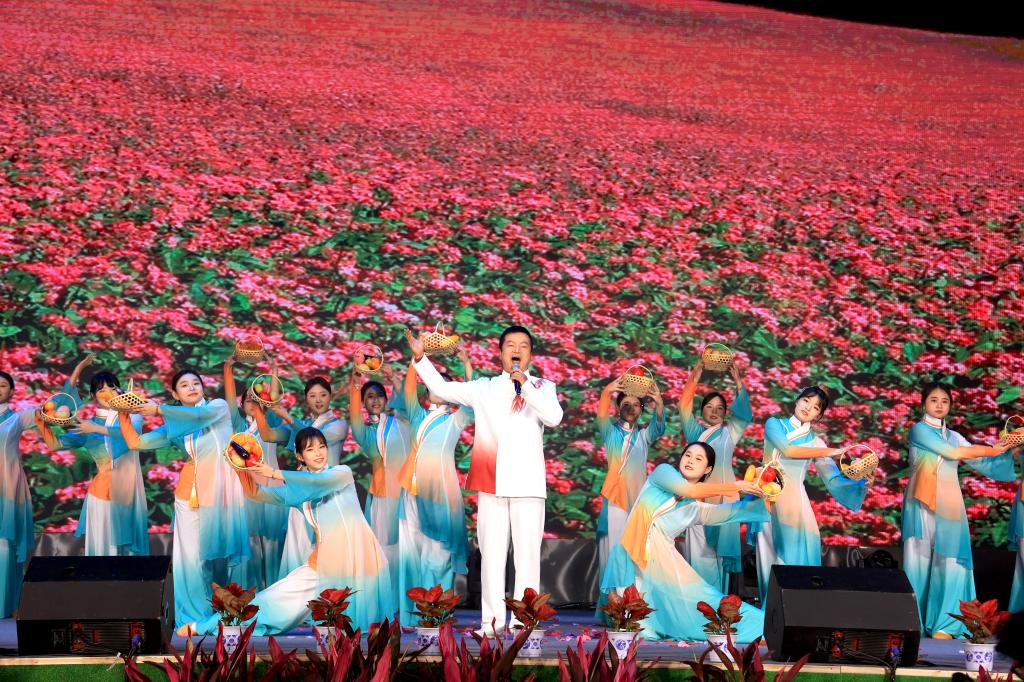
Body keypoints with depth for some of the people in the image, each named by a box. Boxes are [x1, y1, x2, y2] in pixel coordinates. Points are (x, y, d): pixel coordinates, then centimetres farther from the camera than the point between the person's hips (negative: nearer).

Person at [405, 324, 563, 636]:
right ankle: (492, 619, 8)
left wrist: (525, 385, -17)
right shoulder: (483, 388, 14)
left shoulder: (542, 387, 9)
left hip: (528, 482, -1)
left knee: (527, 551, -3)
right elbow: (441, 388, 8)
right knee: (491, 552, 2)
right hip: (491, 482, 1)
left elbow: (554, 417, -9)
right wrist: (420, 358, -3)